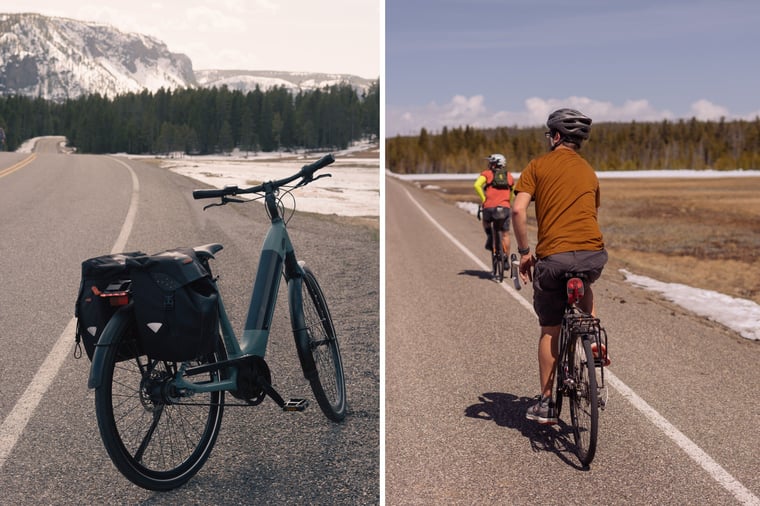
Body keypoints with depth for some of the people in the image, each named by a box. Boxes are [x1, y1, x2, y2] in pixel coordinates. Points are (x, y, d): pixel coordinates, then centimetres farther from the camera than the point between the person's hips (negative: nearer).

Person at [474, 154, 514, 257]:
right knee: (505, 235, 11)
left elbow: (477, 185, -8)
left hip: (490, 207, -1)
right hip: (505, 208, 2)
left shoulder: (487, 173, 9)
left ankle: (489, 237, 11)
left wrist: (483, 199, -1)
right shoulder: (509, 176, 18)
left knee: (486, 221, 32)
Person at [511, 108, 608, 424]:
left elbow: (518, 210, -6)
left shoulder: (538, 165, 7)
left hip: (553, 256, -3)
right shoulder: (589, 171, 21)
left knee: (550, 330, 12)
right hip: (593, 253, 3)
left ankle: (545, 403, 18)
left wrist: (523, 251, 4)